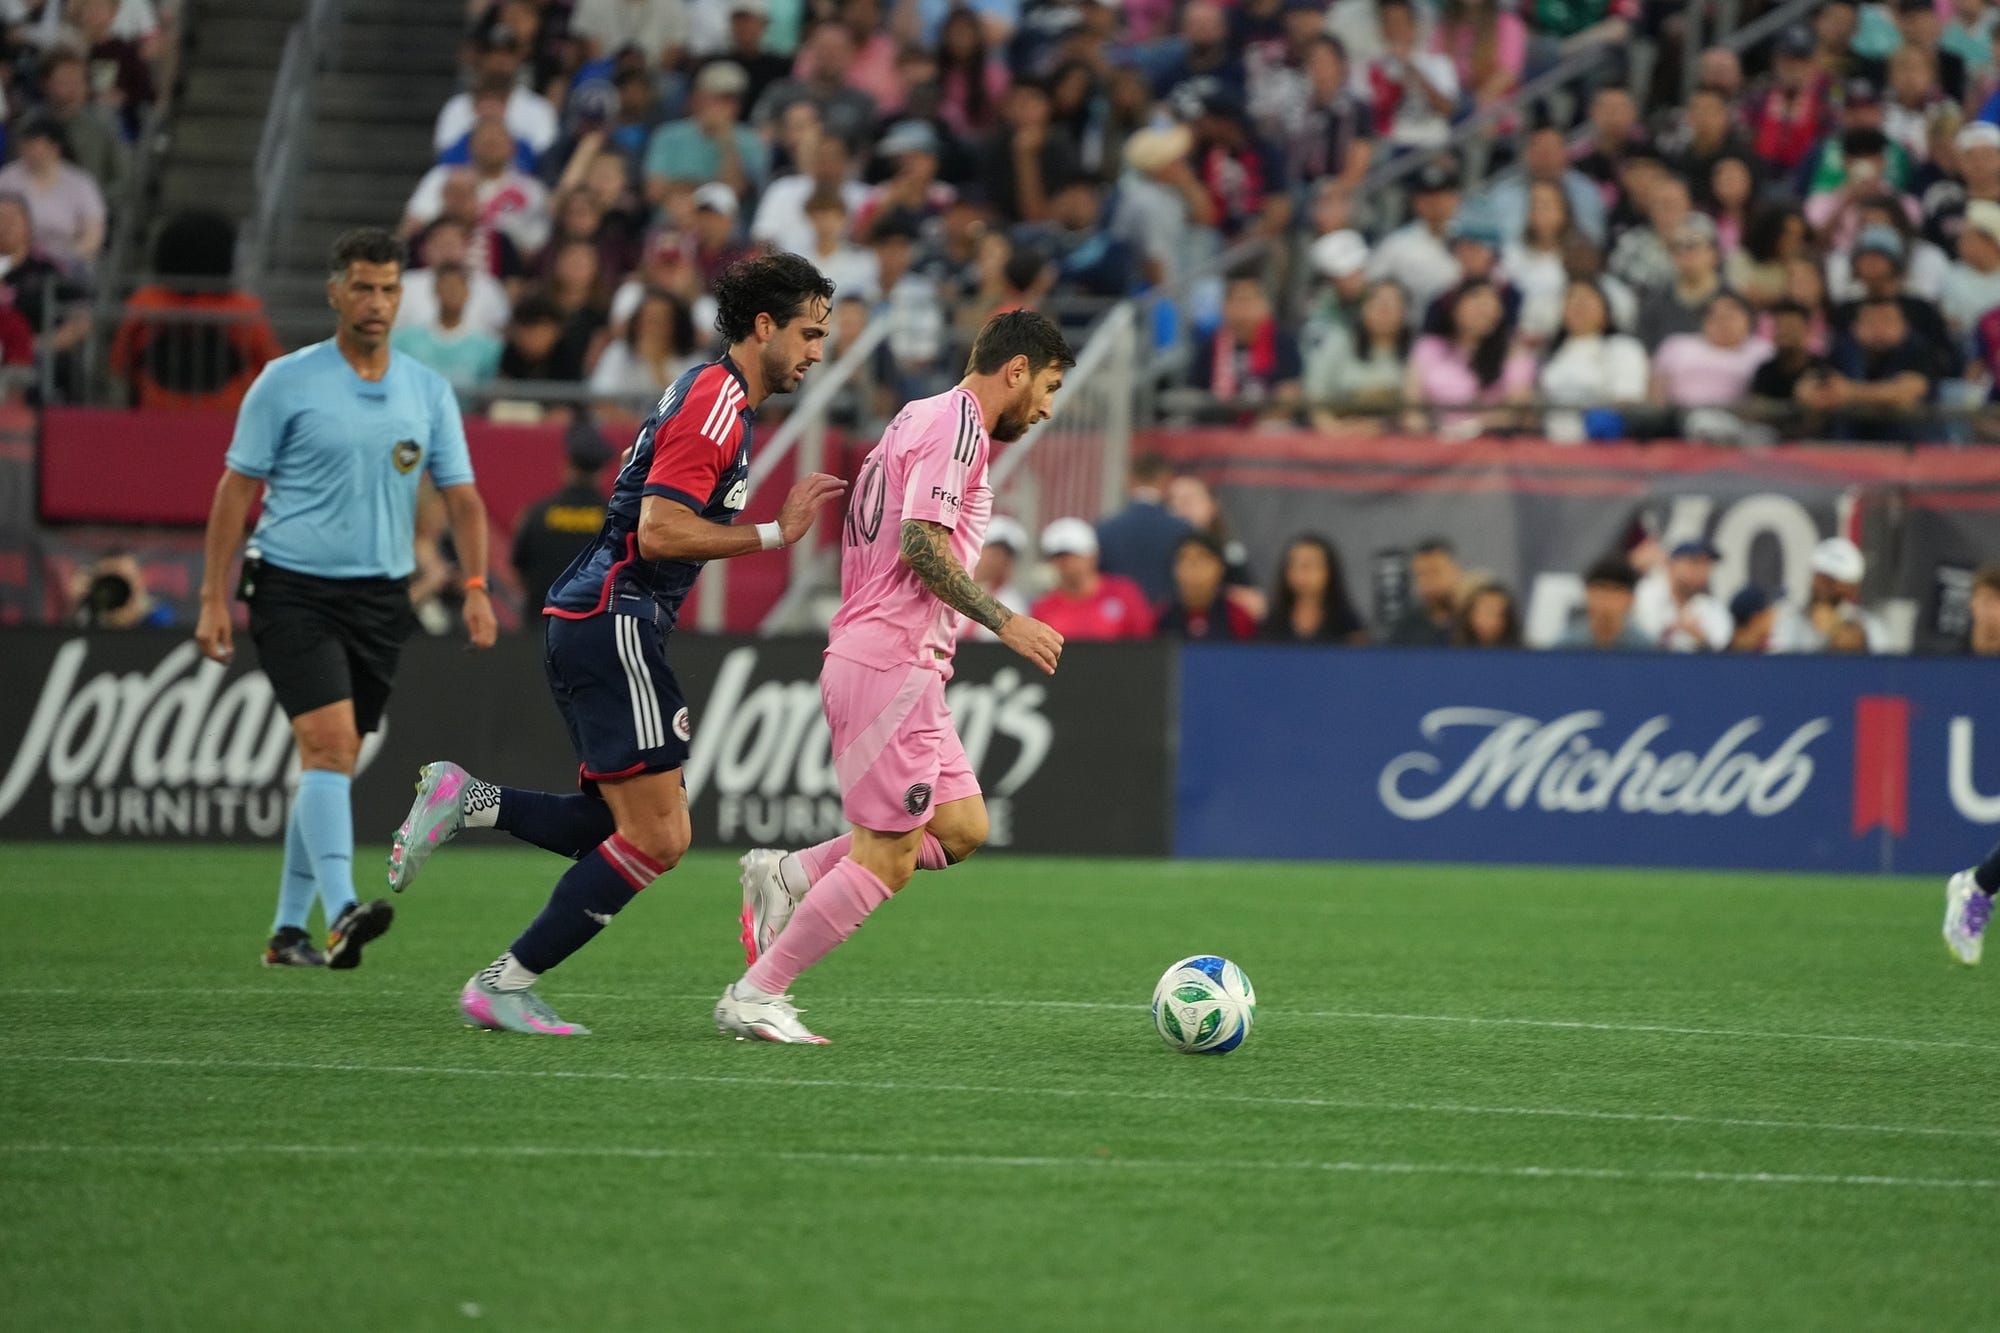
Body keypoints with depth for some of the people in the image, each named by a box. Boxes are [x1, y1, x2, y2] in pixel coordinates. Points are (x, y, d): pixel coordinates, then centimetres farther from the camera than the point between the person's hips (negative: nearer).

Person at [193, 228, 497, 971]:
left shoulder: (428, 391, 7)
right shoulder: (286, 382, -3)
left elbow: (462, 497, 7)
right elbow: (238, 487, -1)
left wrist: (475, 587, -7)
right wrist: (214, 598, -5)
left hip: (381, 597, 4)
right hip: (293, 590, -4)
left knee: (334, 762, 8)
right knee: (328, 742, -20)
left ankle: (288, 931, 16)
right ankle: (341, 911, -30)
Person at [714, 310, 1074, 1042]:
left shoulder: (924, 417, 20)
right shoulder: (958, 424, -11)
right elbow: (921, 542, -21)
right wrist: (1003, 621, -19)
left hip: (866, 658, 10)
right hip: (892, 667, -10)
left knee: (962, 828, 10)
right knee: (886, 860, -8)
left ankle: (788, 876, 8)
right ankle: (756, 997, -3)